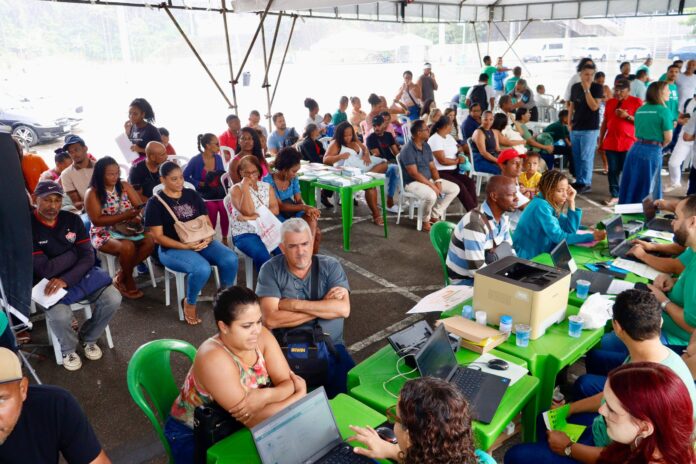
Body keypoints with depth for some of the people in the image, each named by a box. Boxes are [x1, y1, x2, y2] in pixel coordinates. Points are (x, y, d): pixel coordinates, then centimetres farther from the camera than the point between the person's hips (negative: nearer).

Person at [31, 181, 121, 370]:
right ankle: (68, 349, 4)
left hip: (78, 275, 4)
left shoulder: (72, 220, -2)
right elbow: (45, 270, -19)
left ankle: (88, 337, 12)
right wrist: (74, 252, -8)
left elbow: (88, 257, -7)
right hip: (49, 283, -3)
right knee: (60, 314, -33)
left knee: (113, 298, -19)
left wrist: (65, 280, -22)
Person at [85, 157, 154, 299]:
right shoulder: (92, 193, -8)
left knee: (149, 242, -23)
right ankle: (128, 281, -6)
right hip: (104, 233, -5)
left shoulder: (125, 186, 5)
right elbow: (97, 220, -16)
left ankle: (120, 276, -8)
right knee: (127, 246, -34)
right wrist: (124, 216, -25)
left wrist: (137, 217, -23)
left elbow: (141, 206, 0)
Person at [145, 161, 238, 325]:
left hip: (201, 242, 5)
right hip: (173, 249, -4)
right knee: (202, 268, -35)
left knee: (230, 259, -24)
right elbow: (158, 237, -7)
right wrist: (185, 246, -20)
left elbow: (207, 222, 11)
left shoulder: (192, 195, 11)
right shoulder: (155, 203, -3)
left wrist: (208, 237, -12)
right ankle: (189, 304, -5)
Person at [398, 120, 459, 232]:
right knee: (431, 195, -37)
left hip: (429, 179, 9)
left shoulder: (426, 146, 7)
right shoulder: (407, 150, -19)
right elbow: (414, 174, -23)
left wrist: (438, 182, -9)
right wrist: (432, 185, -22)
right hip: (412, 182, -9)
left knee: (455, 189, -1)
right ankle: (425, 220, -7)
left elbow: (432, 167, 9)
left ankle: (435, 215, 6)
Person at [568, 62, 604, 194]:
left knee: (586, 157, -5)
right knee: (576, 157, 10)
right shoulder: (575, 87, 9)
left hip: (590, 129, -5)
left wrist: (587, 89, -17)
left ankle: (586, 183, 2)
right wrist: (569, 123, 7)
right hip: (575, 128, 5)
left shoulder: (597, 87, -5)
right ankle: (579, 181, 20)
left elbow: (594, 106, -16)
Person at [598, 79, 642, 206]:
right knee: (613, 170, 5)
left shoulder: (636, 101, -2)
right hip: (611, 143, 4)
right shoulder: (609, 102, 11)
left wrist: (627, 116, -18)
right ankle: (614, 195, 12)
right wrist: (600, 139, 13)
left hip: (629, 144, -4)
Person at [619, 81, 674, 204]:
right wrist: (659, 146, 10)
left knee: (631, 184, 13)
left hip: (635, 149, 6)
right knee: (648, 187, 6)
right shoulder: (664, 111, -9)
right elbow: (668, 138, -8)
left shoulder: (640, 110, 10)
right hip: (652, 152, -6)